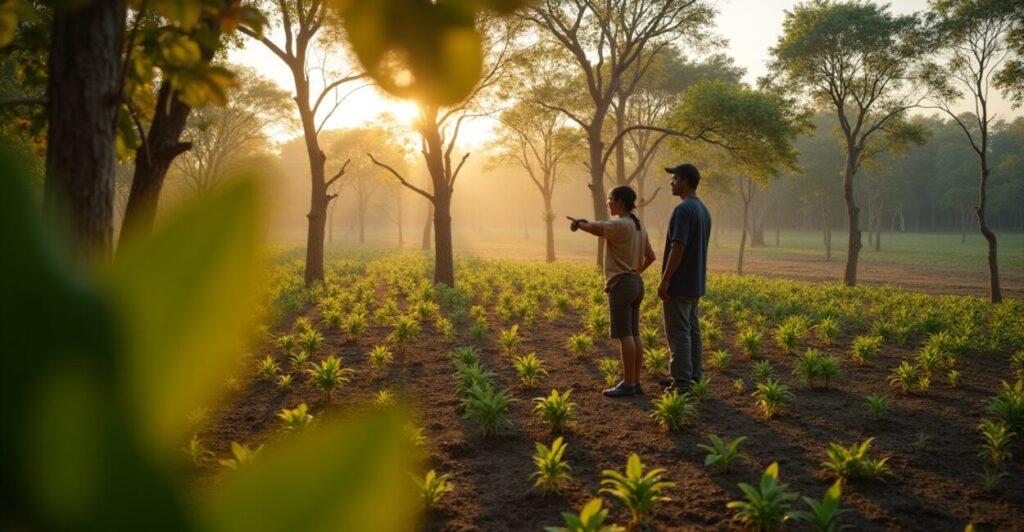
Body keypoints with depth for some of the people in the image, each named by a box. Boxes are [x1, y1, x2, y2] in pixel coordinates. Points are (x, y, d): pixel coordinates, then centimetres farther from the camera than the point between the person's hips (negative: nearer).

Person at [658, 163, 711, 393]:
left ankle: (682, 382, -3)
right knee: (692, 329, 14)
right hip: (695, 283, 10)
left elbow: (678, 248, -24)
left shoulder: (683, 209, -18)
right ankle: (694, 376, 20)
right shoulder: (703, 210, 14)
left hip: (679, 284, -10)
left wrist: (664, 280, -20)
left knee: (678, 332, -5)